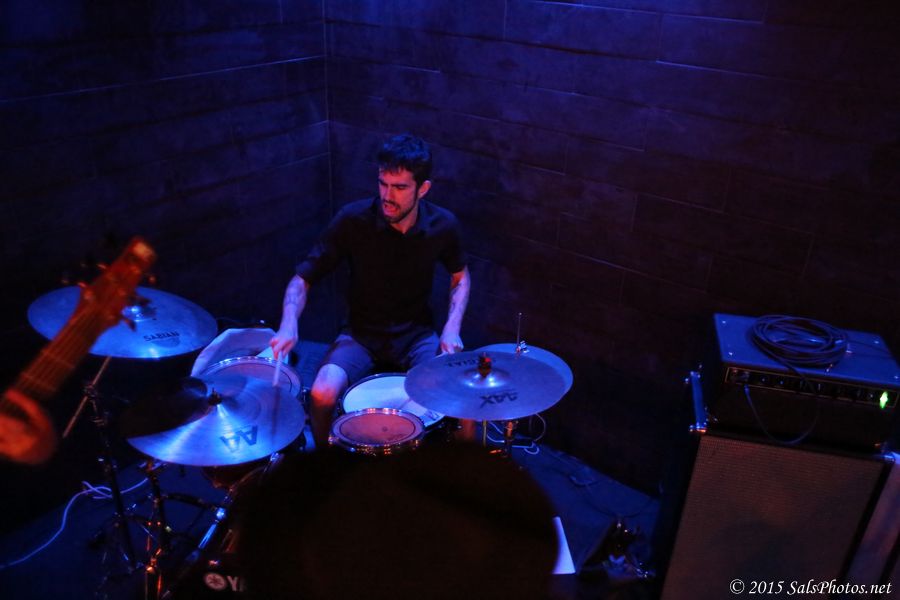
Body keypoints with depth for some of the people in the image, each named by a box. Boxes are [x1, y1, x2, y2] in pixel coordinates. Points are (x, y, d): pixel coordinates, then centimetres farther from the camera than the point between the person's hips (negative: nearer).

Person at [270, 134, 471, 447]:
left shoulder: (443, 225, -12)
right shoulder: (353, 219, -18)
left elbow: (460, 276, 8)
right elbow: (302, 279, -12)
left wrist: (451, 330, -8)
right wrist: (289, 325, -31)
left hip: (417, 333, 1)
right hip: (361, 333, -1)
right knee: (322, 395, -27)